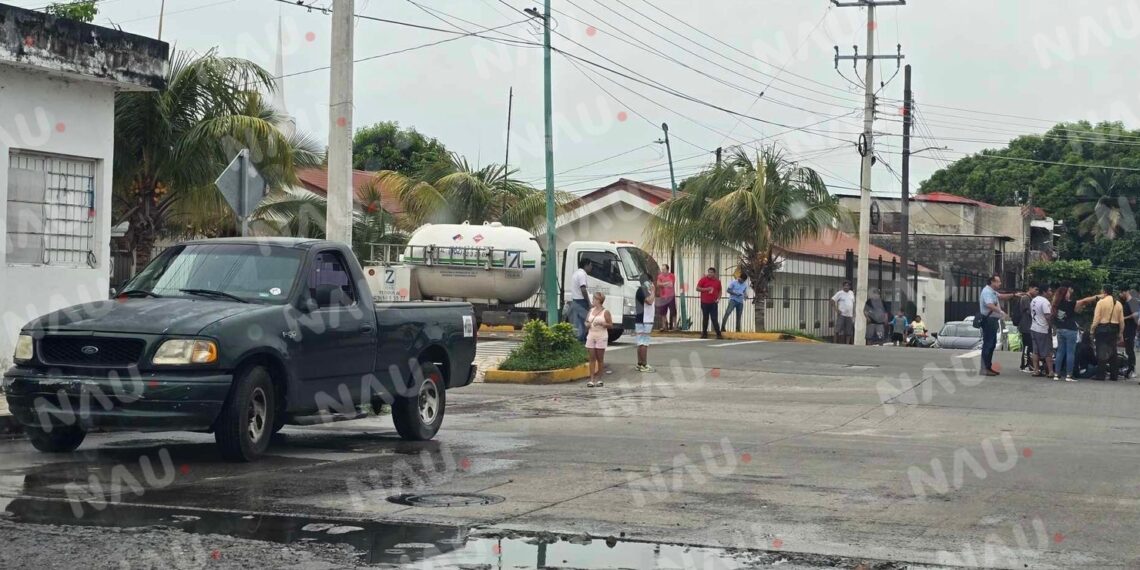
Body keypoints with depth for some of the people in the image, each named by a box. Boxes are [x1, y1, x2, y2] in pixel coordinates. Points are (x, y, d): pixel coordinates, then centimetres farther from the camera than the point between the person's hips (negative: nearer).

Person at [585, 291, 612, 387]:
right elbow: (586, 321, 19)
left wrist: (601, 323, -19)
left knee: (600, 358, 2)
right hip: (591, 336, 4)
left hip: (601, 337, -4)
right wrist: (587, 324, -3)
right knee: (592, 358, 1)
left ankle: (599, 379, 9)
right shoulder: (591, 310, 11)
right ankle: (592, 379, 0)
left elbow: (610, 325, -5)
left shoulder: (605, 312, -4)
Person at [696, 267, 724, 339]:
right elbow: (697, 288, -4)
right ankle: (704, 333, 14)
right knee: (705, 318, 6)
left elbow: (719, 291, 16)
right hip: (704, 303, -1)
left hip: (713, 303, 1)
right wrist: (706, 289, -16)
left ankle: (718, 334, -3)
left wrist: (718, 298, 0)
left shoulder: (717, 281, 6)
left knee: (714, 319, -4)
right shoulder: (703, 279, -1)